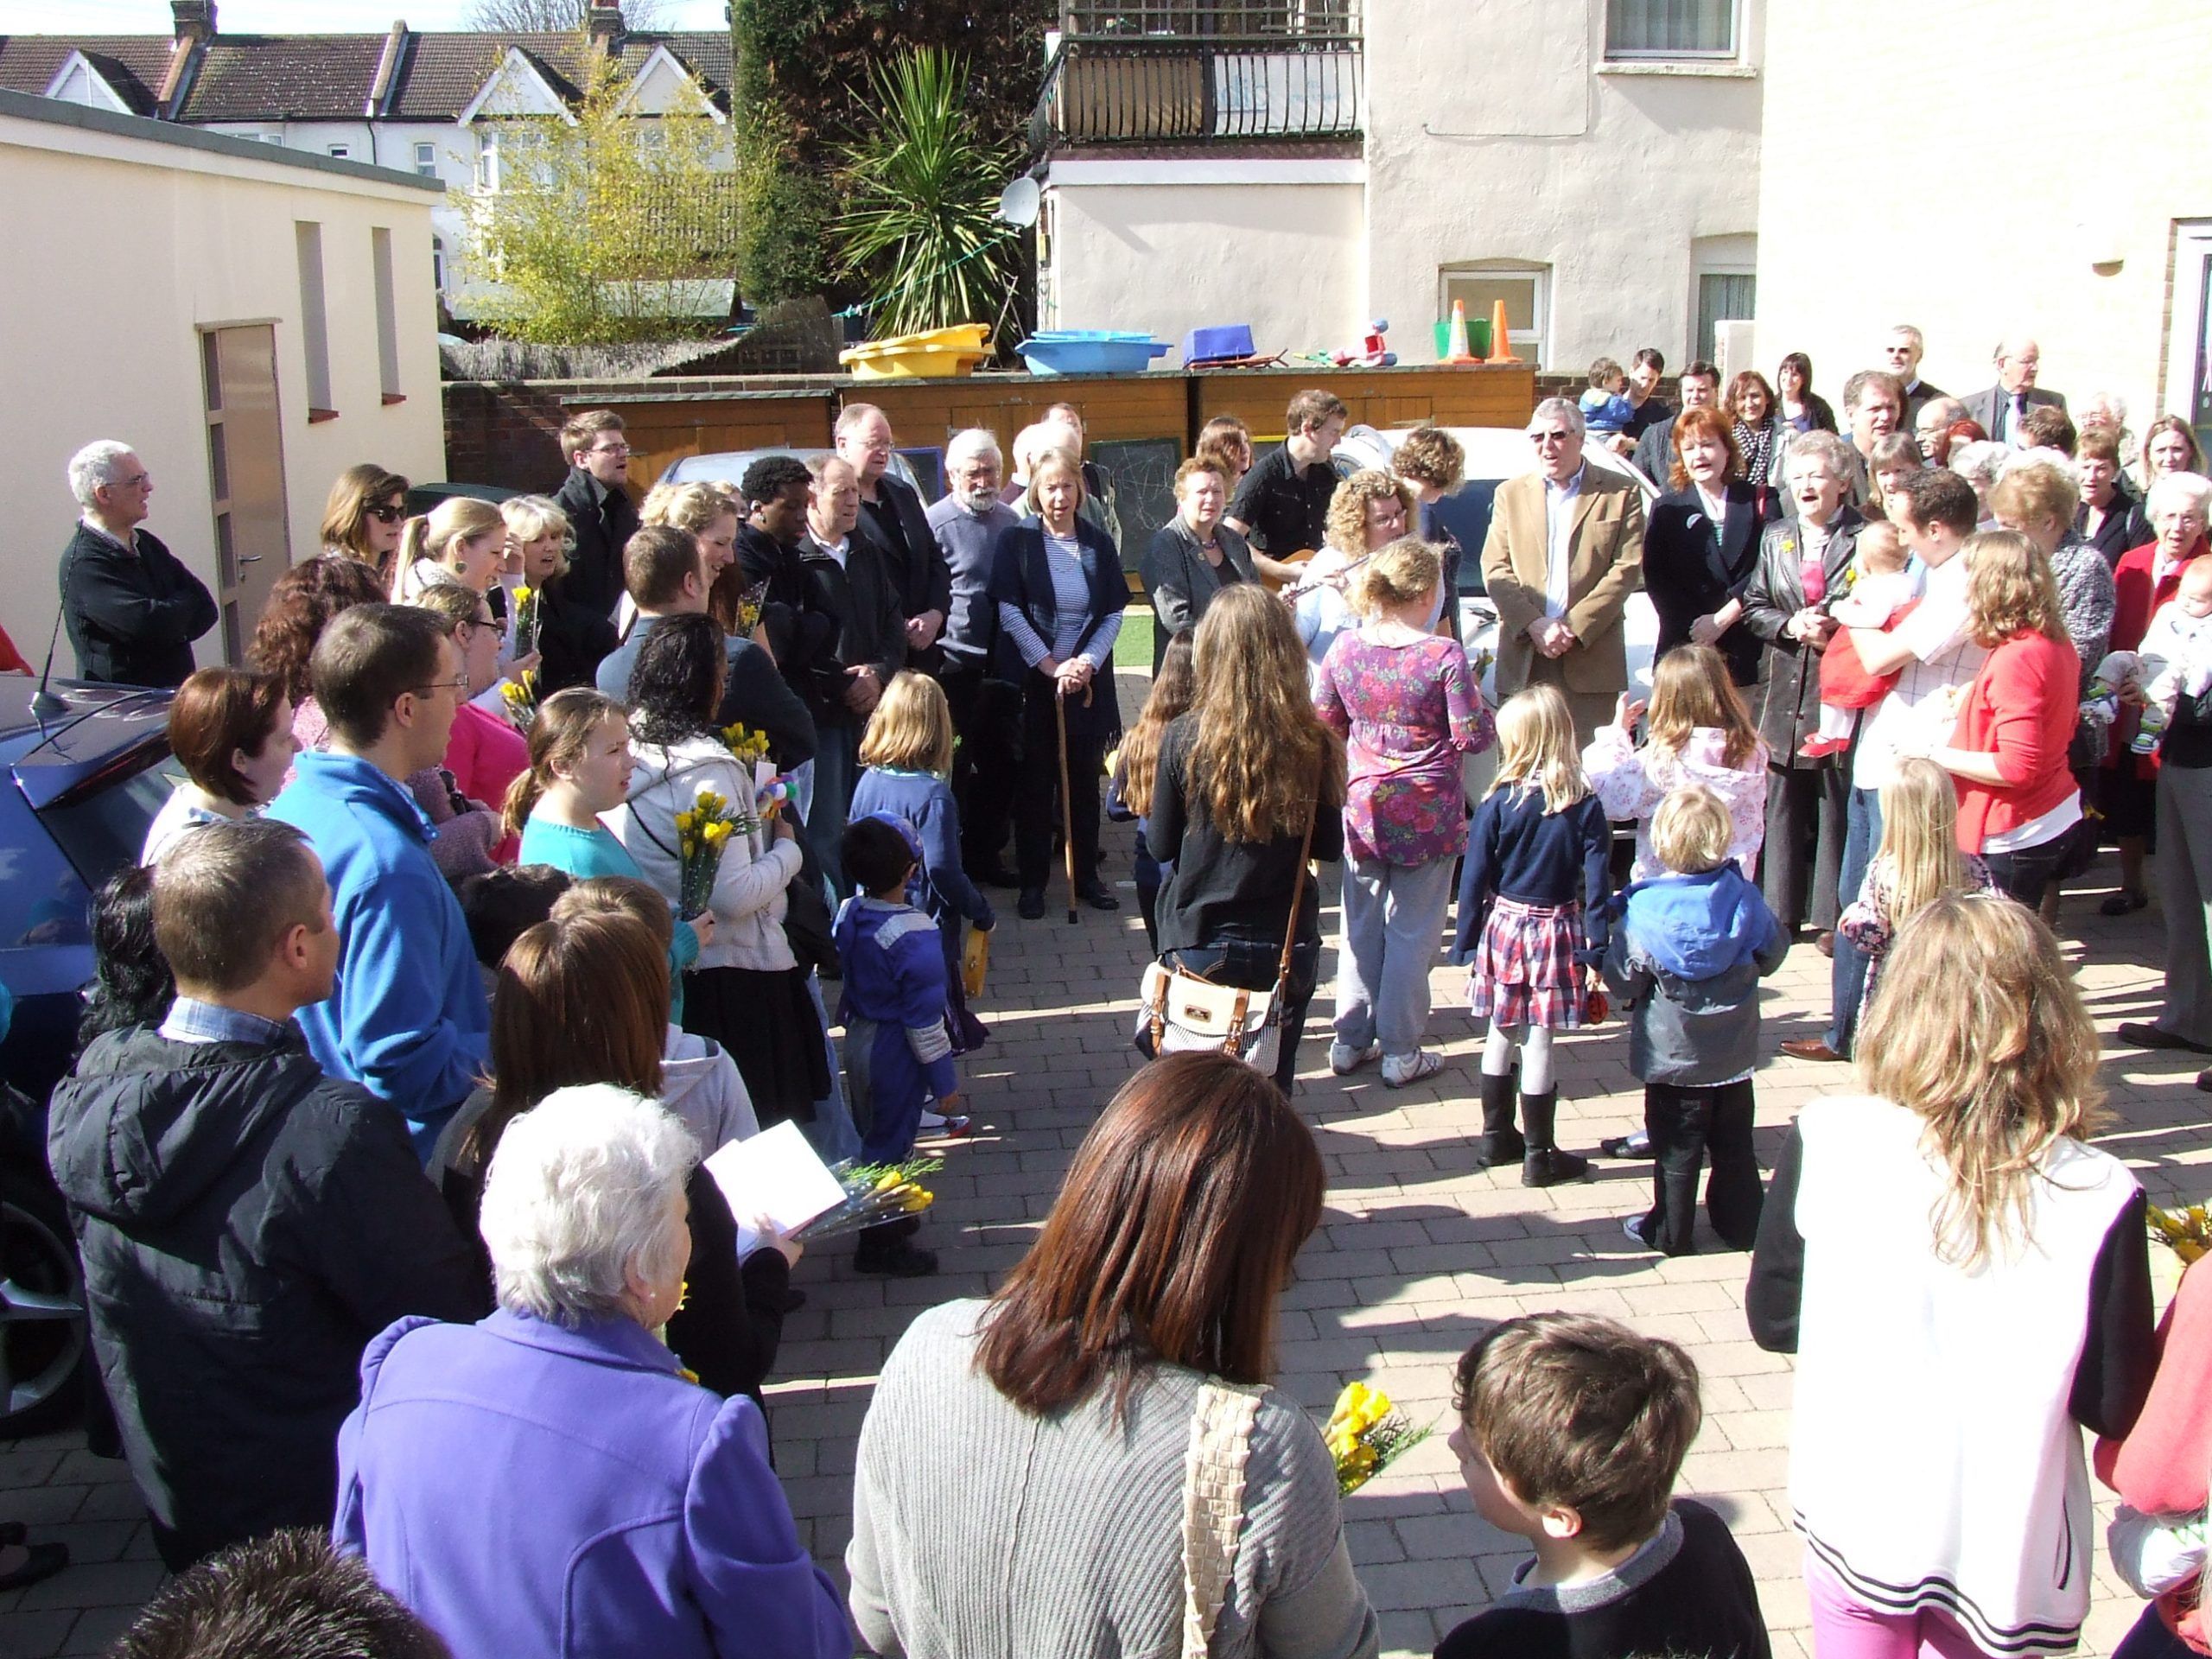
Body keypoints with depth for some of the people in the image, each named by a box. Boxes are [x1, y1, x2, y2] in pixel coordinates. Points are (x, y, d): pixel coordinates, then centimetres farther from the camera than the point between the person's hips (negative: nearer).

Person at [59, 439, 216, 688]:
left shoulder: (146, 543, 13)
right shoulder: (82, 563, -11)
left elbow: (205, 609, 6)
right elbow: (150, 623, -20)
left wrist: (170, 620, -12)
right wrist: (185, 605, -1)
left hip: (174, 693, 7)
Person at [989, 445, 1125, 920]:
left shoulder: (1098, 544, 6)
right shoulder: (1015, 542, -2)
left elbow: (1114, 613, 4)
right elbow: (1009, 611, -8)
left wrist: (1089, 660, -11)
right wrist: (1050, 666, -14)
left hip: (1088, 683, 2)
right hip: (1031, 681, -2)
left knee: (1084, 782, 9)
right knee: (1033, 785, 4)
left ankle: (1087, 875, 20)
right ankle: (1032, 881, 12)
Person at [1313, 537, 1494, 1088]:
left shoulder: (1345, 647, -4)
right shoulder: (1444, 655, -17)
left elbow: (1323, 722, 7)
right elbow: (1474, 737, -15)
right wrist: (1474, 694, 4)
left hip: (1363, 809, 4)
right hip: (1426, 814, -4)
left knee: (1360, 927, 17)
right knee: (1412, 933, 7)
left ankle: (1351, 1042, 26)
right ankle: (1400, 1054, 15)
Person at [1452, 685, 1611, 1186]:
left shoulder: (1498, 804, -8)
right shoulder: (1585, 806, -7)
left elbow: (1474, 879, -5)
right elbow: (1598, 882, -9)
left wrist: (1467, 945, 3)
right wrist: (1597, 952, -4)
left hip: (1503, 925, 1)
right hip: (1557, 932, -1)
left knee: (1501, 1036, 16)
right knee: (1537, 1044, 3)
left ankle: (1495, 1137, 29)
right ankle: (1539, 1154, 11)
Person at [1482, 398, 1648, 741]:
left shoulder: (1621, 494, 7)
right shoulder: (1511, 494, 15)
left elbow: (1627, 570, -1)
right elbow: (1494, 569, 7)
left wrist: (1574, 628, -11)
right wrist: (1534, 624, -9)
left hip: (1591, 661, -2)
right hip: (1524, 664, 2)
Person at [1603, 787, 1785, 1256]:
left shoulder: (1644, 910, -20)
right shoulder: (1743, 896, -10)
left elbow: (1621, 979, -14)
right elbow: (1773, 952, 4)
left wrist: (1633, 1000, 7)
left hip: (1672, 1053, -3)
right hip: (1734, 1050, 3)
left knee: (1676, 1145, 9)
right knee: (1734, 1142, 17)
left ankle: (1669, 1231, 19)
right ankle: (1740, 1224, 27)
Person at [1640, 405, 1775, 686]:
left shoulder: (1758, 501, 9)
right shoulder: (1667, 508, 12)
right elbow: (1655, 578, 3)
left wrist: (1722, 619, -10)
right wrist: (1694, 626, -9)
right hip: (1684, 648, 0)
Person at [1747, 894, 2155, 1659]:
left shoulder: (1827, 1145, -18)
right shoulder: (2097, 1198, -21)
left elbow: (1771, 1318, -5)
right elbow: (2117, 1408, -12)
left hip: (1857, 1526, 1)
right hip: (2005, 1543, 0)